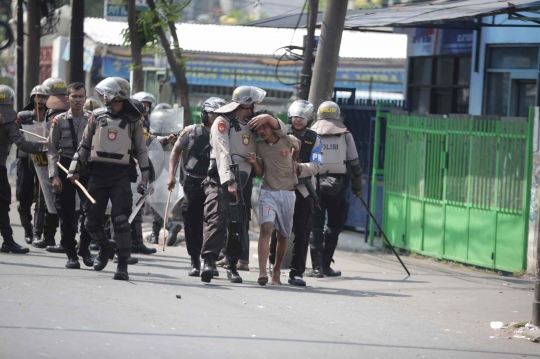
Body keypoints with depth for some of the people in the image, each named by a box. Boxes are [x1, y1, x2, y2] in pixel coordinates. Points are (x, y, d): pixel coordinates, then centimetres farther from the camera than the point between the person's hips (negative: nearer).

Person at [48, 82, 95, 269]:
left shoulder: (93, 119, 6)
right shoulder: (59, 120, 3)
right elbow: (52, 150, 1)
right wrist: (54, 175, -7)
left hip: (87, 168, 0)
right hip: (65, 168, 0)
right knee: (67, 214, 2)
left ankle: (85, 247, 9)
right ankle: (71, 255, 11)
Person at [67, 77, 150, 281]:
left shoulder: (133, 121, 3)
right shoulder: (98, 116, 8)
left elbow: (141, 150, 7)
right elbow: (85, 144, 14)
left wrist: (144, 177, 0)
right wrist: (75, 169, 8)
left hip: (121, 174, -3)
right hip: (97, 173, 3)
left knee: (120, 220, -13)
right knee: (92, 221, 4)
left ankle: (123, 265, -10)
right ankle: (105, 248, 33)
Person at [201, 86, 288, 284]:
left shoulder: (252, 124, 17)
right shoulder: (223, 122, -3)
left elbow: (282, 131, 18)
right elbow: (223, 153, -15)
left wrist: (268, 118, -3)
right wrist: (229, 181, -27)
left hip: (244, 182, 6)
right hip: (222, 180, -6)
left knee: (240, 225, 5)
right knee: (218, 220, -20)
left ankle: (232, 266, 12)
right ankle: (208, 262, -27)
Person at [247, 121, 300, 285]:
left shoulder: (287, 141, -2)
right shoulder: (259, 146, 3)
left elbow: (298, 145, 22)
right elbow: (260, 173, 7)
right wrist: (254, 162, -10)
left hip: (287, 193, 1)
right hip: (268, 193, -1)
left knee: (283, 235, 7)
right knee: (266, 228, -20)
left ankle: (276, 272, 22)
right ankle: (262, 272, -30)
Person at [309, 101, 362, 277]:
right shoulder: (345, 136, 4)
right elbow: (355, 164, 4)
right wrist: (357, 187, 13)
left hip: (315, 185, 0)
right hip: (337, 186, 0)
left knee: (316, 226, 4)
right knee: (334, 226, 10)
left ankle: (317, 266, -4)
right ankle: (326, 265, 9)